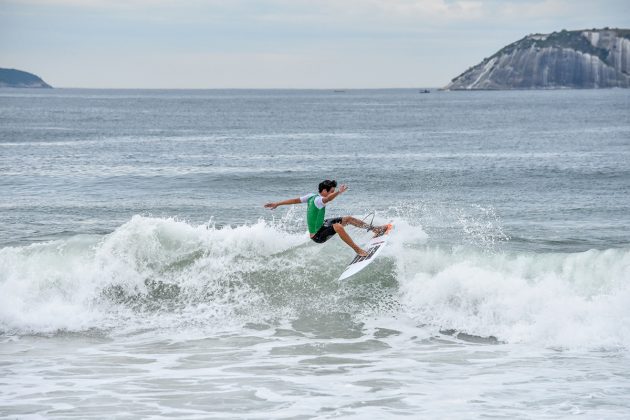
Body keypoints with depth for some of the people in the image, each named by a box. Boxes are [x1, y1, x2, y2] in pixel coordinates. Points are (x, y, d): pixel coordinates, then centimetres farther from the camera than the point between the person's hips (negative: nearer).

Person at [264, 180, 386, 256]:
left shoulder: (311, 196, -2)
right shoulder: (318, 200, -28)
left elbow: (296, 200, 6)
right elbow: (327, 199, -52)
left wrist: (277, 204, 13)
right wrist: (339, 192, -68)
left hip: (321, 225, 10)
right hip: (317, 235, -10)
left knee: (348, 219, 10)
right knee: (338, 226, -35)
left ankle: (375, 229, 19)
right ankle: (357, 250, -36)